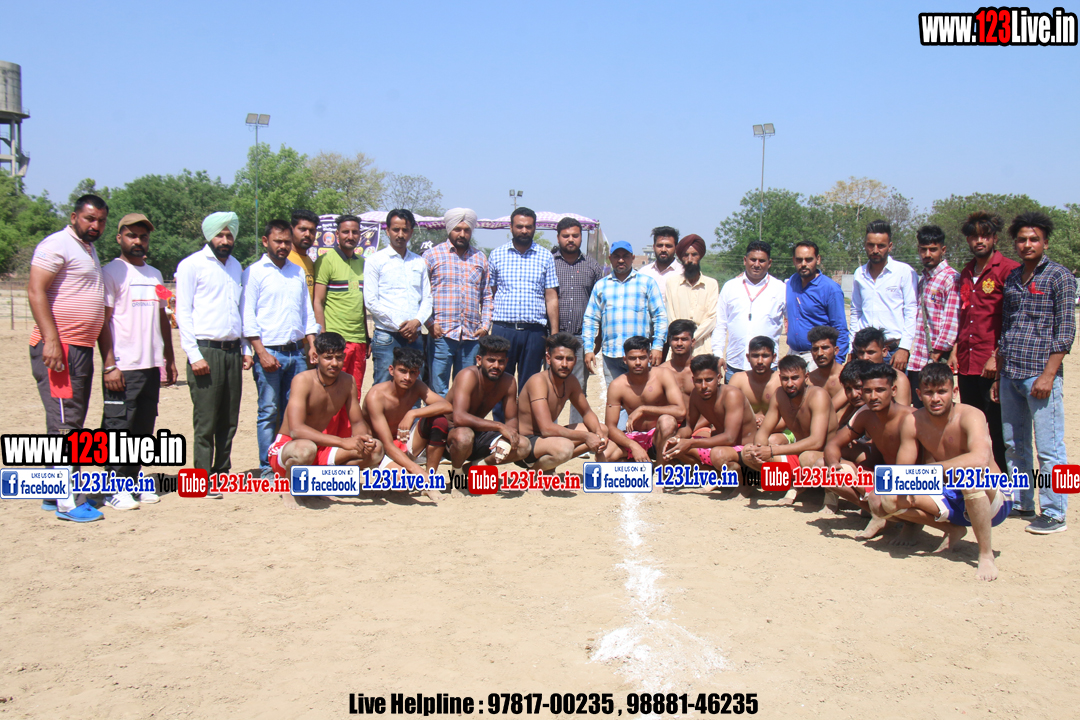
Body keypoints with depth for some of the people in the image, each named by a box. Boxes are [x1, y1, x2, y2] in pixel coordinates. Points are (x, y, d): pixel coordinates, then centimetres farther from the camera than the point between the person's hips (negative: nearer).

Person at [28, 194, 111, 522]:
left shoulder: (90, 251, 23)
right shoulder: (56, 245, -5)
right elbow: (36, 291, -15)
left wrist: (110, 362, 20)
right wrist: (50, 339, -24)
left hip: (83, 348, 9)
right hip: (57, 348, -9)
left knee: (70, 425, 11)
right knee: (64, 423, -9)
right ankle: (68, 502, -7)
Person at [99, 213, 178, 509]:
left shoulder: (154, 275, 18)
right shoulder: (111, 272, -3)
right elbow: (103, 320, -10)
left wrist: (169, 358, 18)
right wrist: (110, 364, -17)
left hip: (152, 365, 7)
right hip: (124, 365, -7)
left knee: (144, 427, 10)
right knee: (118, 426, -5)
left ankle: (133, 480, 18)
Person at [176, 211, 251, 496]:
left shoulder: (235, 266, 19)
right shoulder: (191, 265, -1)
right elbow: (183, 312, -5)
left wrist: (245, 348, 16)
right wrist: (194, 354, -12)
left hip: (233, 351, 6)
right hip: (206, 349, -6)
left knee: (229, 420, 7)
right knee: (205, 421, -5)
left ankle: (222, 474, 16)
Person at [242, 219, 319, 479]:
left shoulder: (298, 272, 17)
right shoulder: (254, 272, 1)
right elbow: (248, 316, -5)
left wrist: (311, 345, 9)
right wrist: (261, 352, -13)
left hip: (296, 351, 5)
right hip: (269, 351, -5)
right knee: (269, 412, -3)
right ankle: (267, 468, 3)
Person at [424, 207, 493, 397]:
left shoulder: (480, 258, 16)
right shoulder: (433, 255, 5)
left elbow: (486, 296, 19)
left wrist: (485, 325, 6)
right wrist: (430, 323, -8)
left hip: (472, 335, 3)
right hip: (442, 334, -3)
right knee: (438, 392, -3)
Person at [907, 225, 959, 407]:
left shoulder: (950, 278, -8)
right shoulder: (922, 279, 17)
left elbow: (952, 320, -14)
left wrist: (937, 353, -16)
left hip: (937, 360, -8)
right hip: (916, 359, 8)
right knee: (915, 407, 9)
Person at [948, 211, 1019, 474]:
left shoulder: (1009, 270, -6)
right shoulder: (966, 273, 17)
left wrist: (997, 356, -14)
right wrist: (955, 350, 13)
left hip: (993, 365, -7)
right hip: (967, 363, 7)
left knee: (997, 428, -2)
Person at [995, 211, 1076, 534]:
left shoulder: (1059, 276, -3)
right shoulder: (1012, 278, 15)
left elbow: (1065, 331, -8)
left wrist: (1048, 375, -14)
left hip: (1040, 374, -6)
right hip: (1010, 374, 7)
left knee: (1049, 448, -3)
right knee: (1013, 445, 12)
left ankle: (1054, 514, 4)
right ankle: (1021, 504, 24)